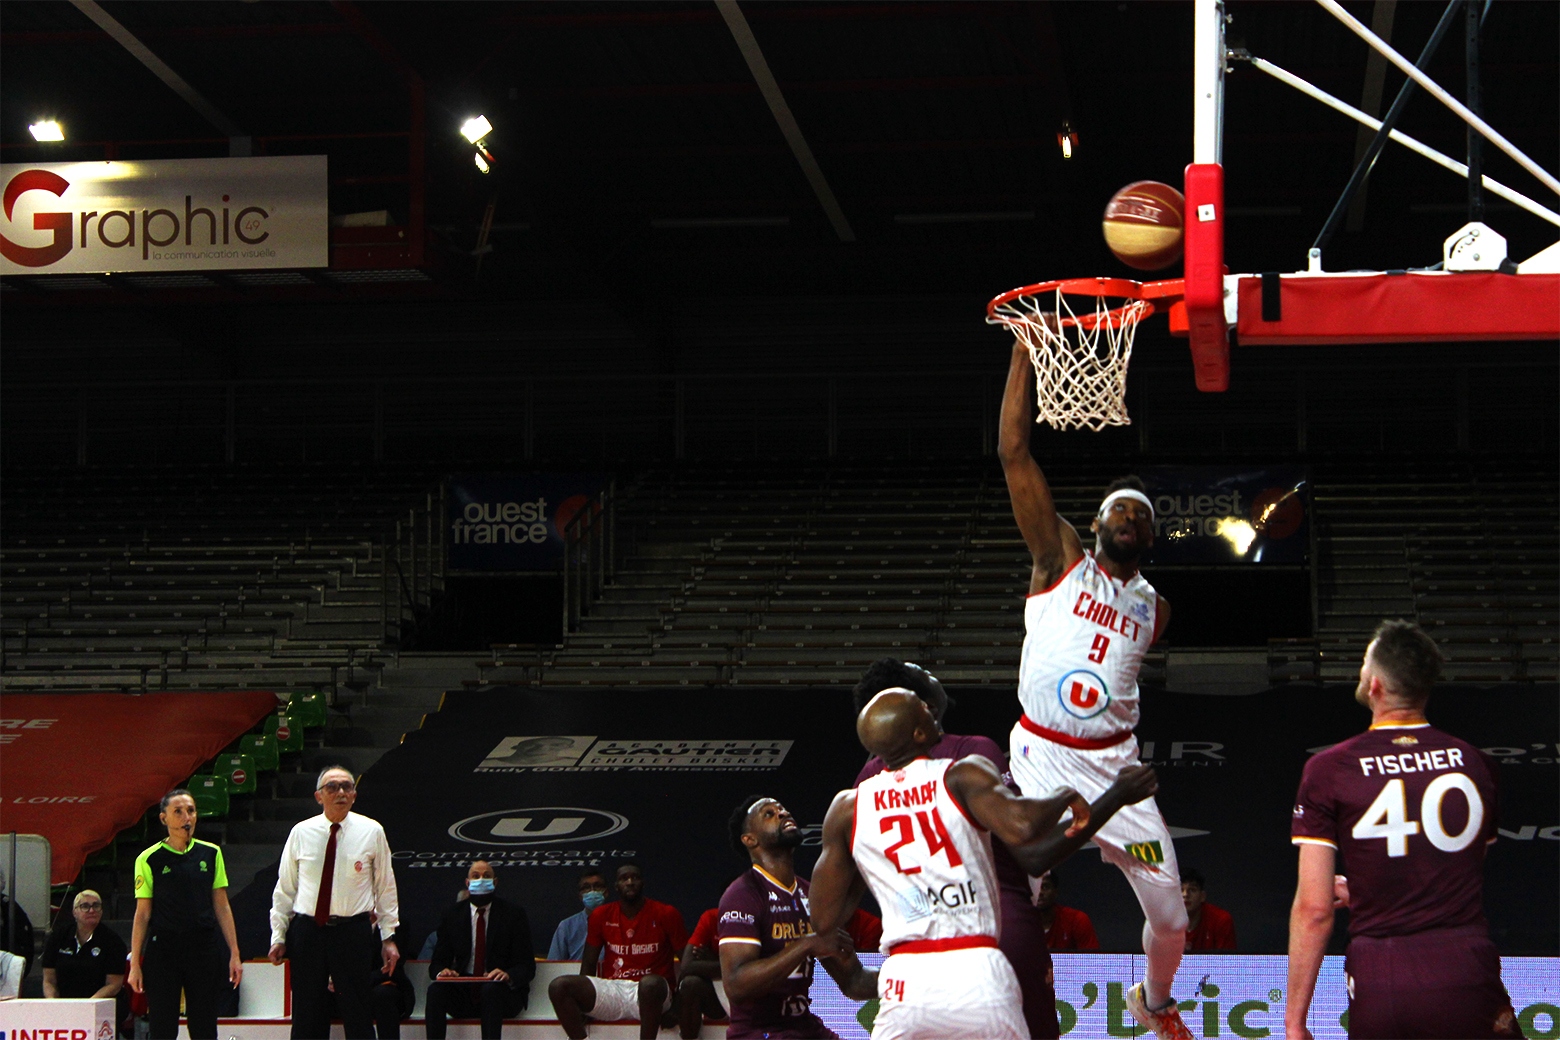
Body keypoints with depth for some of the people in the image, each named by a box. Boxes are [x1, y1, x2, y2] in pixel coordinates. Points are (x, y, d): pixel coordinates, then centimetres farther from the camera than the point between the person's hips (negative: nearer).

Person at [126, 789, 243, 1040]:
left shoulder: (211, 854, 7)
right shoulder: (149, 859, 0)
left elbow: (222, 907, 9)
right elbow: (142, 915, 1)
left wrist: (234, 954, 4)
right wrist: (135, 964, -2)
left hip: (203, 951, 2)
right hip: (162, 951, -2)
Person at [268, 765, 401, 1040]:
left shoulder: (371, 832, 1)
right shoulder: (301, 833, 4)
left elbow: (385, 888, 6)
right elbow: (285, 889, 9)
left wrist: (388, 937, 3)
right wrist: (278, 936, 6)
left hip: (353, 932, -1)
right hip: (307, 931, 1)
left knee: (359, 1017, 2)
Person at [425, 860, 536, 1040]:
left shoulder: (514, 913, 2)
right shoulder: (453, 915, 10)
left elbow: (527, 966, -2)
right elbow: (438, 962, 9)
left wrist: (508, 975, -26)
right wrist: (441, 972, -17)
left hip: (503, 992, -3)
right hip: (464, 994, 3)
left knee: (491, 989, -36)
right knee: (436, 990, -27)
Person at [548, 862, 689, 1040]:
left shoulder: (665, 914, 1)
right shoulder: (602, 915, 10)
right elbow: (588, 963, 15)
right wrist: (583, 999, 0)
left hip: (650, 992, -3)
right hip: (611, 990, 4)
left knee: (651, 984, -41)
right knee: (558, 986, -20)